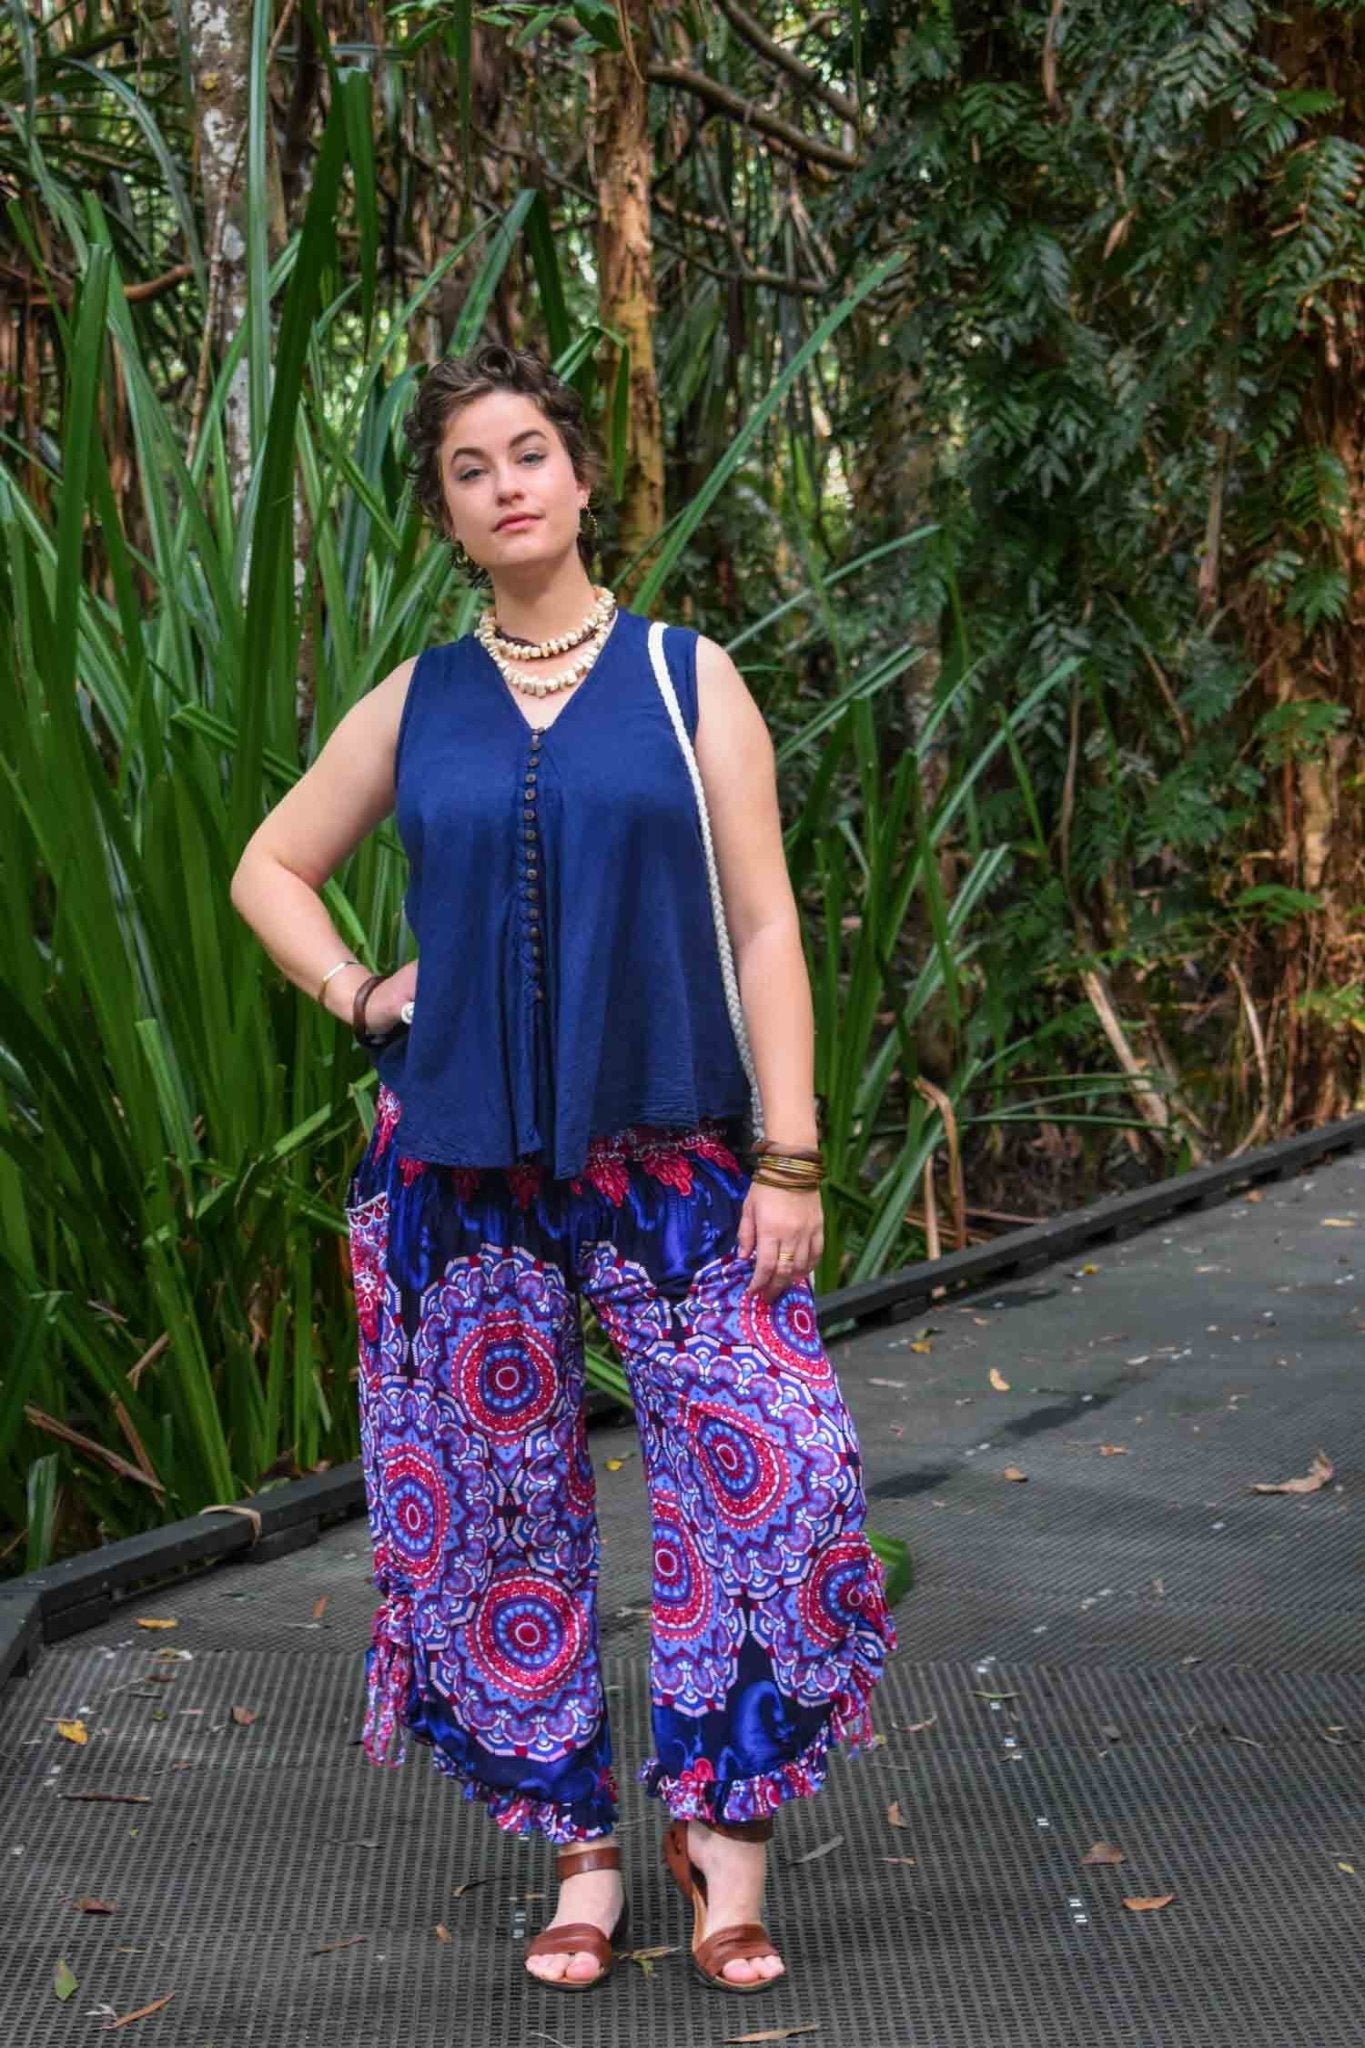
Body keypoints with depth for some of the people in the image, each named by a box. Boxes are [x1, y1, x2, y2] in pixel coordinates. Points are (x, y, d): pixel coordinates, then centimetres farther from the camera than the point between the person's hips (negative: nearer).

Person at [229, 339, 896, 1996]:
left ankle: (723, 1822, 8)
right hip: (460, 1173, 2)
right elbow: (269, 871, 20)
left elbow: (763, 926, 0)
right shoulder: (414, 707, 8)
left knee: (771, 1473, -11)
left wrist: (788, 1156, -6)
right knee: (497, 1505, 5)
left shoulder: (687, 678, 3)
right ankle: (581, 1851, 20)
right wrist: (359, 998, 2)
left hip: (671, 1158, -2)